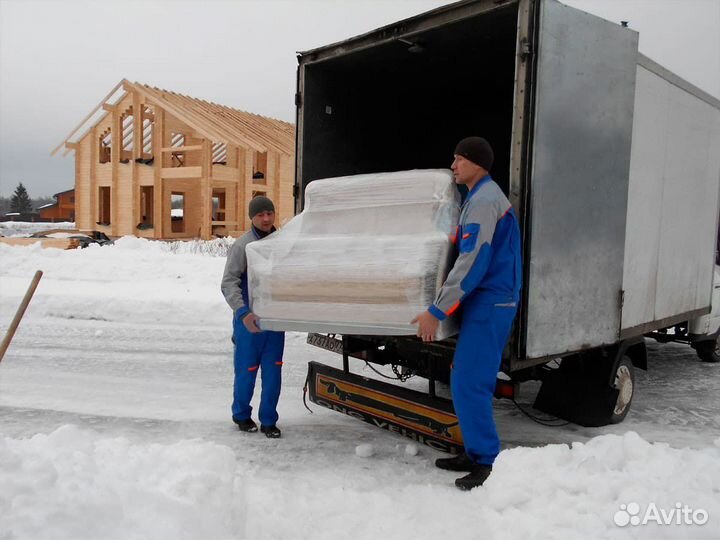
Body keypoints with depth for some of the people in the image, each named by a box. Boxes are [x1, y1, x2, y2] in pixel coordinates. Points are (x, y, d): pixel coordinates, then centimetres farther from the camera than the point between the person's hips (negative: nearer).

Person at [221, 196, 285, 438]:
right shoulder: (243, 245, -9)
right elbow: (229, 283, -13)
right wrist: (243, 312, -23)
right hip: (249, 320, -4)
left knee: (273, 372, 7)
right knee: (247, 371, 6)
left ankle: (268, 420, 20)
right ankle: (241, 415, 29)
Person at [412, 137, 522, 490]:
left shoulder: (484, 200, -14)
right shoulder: (481, 197, 19)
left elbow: (471, 263, -21)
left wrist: (437, 311, -20)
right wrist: (443, 306, 21)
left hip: (489, 303, -10)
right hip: (488, 301, 10)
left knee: (469, 384, -8)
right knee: (469, 380, 14)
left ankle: (488, 463, 1)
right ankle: (476, 454, 23)